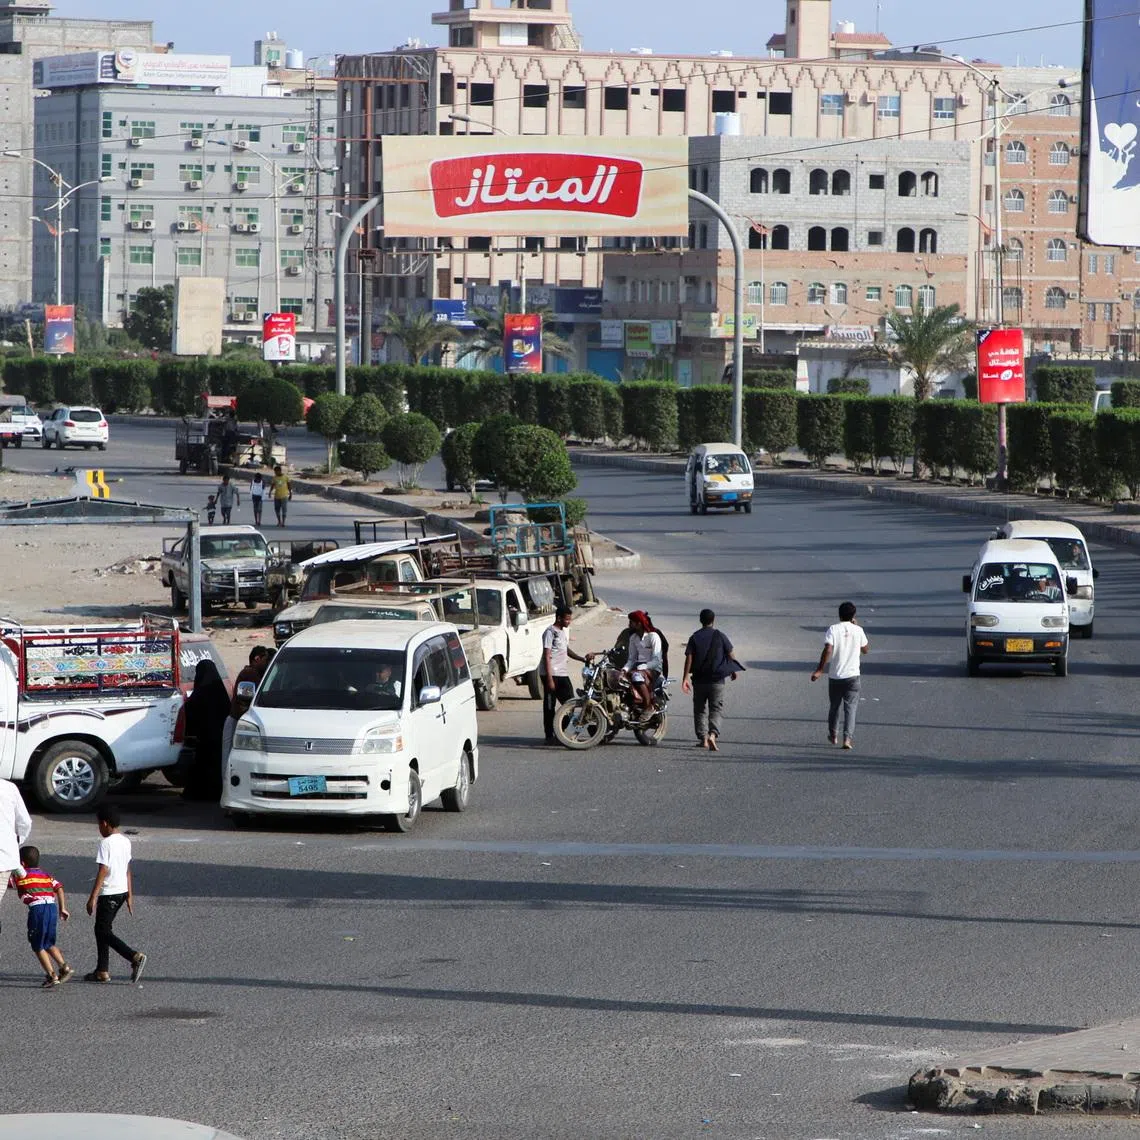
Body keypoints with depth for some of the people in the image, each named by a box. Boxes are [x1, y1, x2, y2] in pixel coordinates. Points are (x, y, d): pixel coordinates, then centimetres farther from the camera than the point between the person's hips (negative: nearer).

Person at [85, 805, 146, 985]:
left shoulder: (106, 843, -16)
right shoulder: (125, 841, 10)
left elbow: (103, 870, -20)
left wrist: (93, 897, -18)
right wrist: (130, 896, 21)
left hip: (109, 893, -9)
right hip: (122, 891, 9)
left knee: (104, 931, -4)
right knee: (101, 929, 17)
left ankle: (135, 957, -18)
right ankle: (102, 970, 18)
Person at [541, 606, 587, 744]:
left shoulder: (565, 631, 15)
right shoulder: (550, 632, -11)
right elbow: (547, 656, -15)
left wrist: (582, 659, 19)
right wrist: (549, 678, -20)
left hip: (563, 674, 8)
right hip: (551, 674, -8)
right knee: (550, 706, -2)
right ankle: (550, 736, 1)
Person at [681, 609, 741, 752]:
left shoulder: (694, 638, 1)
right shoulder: (720, 636, -1)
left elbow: (689, 658, -7)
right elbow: (730, 655, 4)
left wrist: (685, 677, -9)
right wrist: (733, 670, 22)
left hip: (699, 680, 1)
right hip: (717, 680, -1)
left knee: (700, 710, 14)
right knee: (716, 710, -2)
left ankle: (703, 739, 15)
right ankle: (712, 735, -25)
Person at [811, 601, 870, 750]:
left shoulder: (833, 630, -6)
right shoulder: (858, 630, -1)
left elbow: (828, 650, -18)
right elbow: (865, 649, 14)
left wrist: (819, 670, -13)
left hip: (835, 676, 0)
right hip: (852, 676, 0)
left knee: (834, 706, 18)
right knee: (851, 707, -1)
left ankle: (833, 735, 34)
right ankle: (848, 738, -15)